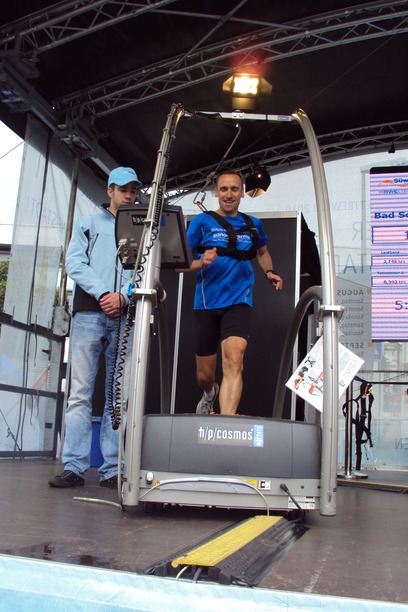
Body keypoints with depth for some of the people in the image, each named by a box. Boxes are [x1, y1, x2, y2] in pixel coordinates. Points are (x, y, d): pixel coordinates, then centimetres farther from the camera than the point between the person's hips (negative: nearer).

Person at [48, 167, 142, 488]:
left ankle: (112, 470, 2)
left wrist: (123, 296, -10)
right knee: (81, 391, -6)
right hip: (89, 313, -1)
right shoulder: (88, 223, 19)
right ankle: (74, 467, -4)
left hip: (125, 317, 1)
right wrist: (102, 293, -9)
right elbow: (75, 262, 5)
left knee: (118, 395, -1)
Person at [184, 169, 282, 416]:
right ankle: (210, 395, 47)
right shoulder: (202, 222, 0)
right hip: (207, 303, 0)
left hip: (239, 302, 1)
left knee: (234, 362, -23)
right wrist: (201, 263, -22)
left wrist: (269, 272, 10)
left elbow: (262, 251, 31)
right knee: (205, 374, 11)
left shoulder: (253, 225, 10)